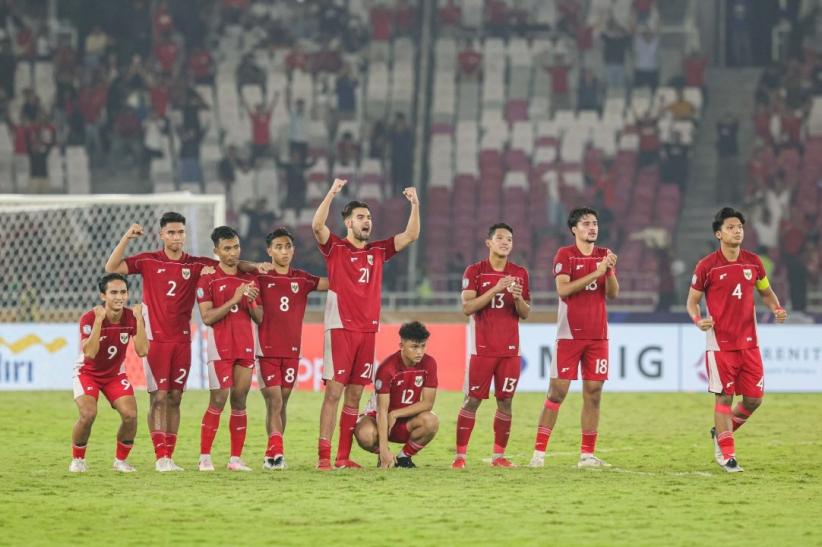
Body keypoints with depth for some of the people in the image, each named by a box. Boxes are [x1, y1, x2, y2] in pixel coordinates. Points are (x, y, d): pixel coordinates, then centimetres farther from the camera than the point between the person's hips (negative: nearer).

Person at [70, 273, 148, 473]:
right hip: (88, 372, -3)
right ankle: (77, 460, -1)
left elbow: (142, 351, -25)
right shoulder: (89, 318, -24)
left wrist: (139, 319, -31)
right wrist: (99, 321, -42)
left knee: (130, 415, -16)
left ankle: (121, 460, 7)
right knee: (88, 414, -25)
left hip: (115, 374, 3)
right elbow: (89, 353, -36)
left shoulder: (131, 318, -14)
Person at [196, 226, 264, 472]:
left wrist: (252, 302, -7)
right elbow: (207, 317, -9)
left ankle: (236, 458, 6)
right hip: (220, 347, -4)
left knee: (239, 402, 3)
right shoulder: (208, 279, -1)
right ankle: (204, 457, -5)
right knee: (218, 400, -10)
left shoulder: (249, 279, 13)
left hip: (246, 347, 4)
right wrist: (233, 300, -17)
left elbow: (260, 318, 14)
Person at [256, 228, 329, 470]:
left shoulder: (302, 280, 8)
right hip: (266, 349, -4)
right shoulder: (260, 278, -2)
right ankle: (277, 452, -20)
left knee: (282, 403, 8)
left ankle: (272, 455, 15)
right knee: (274, 402, -12)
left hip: (292, 350, 4)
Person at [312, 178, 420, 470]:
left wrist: (415, 204, -2)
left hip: (368, 330, 5)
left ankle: (344, 456, 8)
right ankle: (324, 456, -11)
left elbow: (411, 235, 11)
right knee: (334, 391, -9)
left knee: (354, 395, 6)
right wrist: (332, 193, -25)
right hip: (341, 328, -5)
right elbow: (317, 225, -17)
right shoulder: (335, 248, 0)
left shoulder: (378, 251, 14)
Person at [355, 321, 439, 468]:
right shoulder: (387, 368, -24)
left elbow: (427, 403, -11)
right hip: (380, 417, -3)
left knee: (431, 421, -31)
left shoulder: (428, 364, -12)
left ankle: (404, 456, -4)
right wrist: (384, 450, -34)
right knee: (365, 435, -37)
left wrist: (395, 414, -20)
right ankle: (385, 456, 0)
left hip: (407, 420, 3)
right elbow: (382, 409, -27)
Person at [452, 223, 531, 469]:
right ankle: (460, 455, -3)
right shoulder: (474, 271, 1)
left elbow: (525, 313, 12)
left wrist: (518, 297, -10)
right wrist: (495, 290, -18)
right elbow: (467, 307, -9)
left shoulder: (520, 273, 10)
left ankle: (499, 455, 7)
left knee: (505, 401, 1)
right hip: (482, 348, -3)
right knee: (472, 400, -5)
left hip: (510, 349, 3)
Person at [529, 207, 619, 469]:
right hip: (569, 335, -4)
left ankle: (587, 454, 7)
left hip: (597, 335, 4)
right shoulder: (565, 254, -3)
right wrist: (596, 273, -19)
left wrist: (610, 271, -13)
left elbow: (613, 293, 5)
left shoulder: (604, 255, 11)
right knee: (557, 392, -6)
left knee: (593, 394, 2)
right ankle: (539, 452, -3)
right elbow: (563, 289, -16)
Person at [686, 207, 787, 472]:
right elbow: (692, 300, 3)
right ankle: (727, 454, 7)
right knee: (725, 397, -3)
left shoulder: (753, 262, 5)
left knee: (754, 398, 4)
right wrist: (698, 320, -18)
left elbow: (766, 292, 19)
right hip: (720, 343, -4)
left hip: (749, 342, 4)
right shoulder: (707, 266, -6)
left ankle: (721, 432, 28)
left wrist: (777, 309, -2)